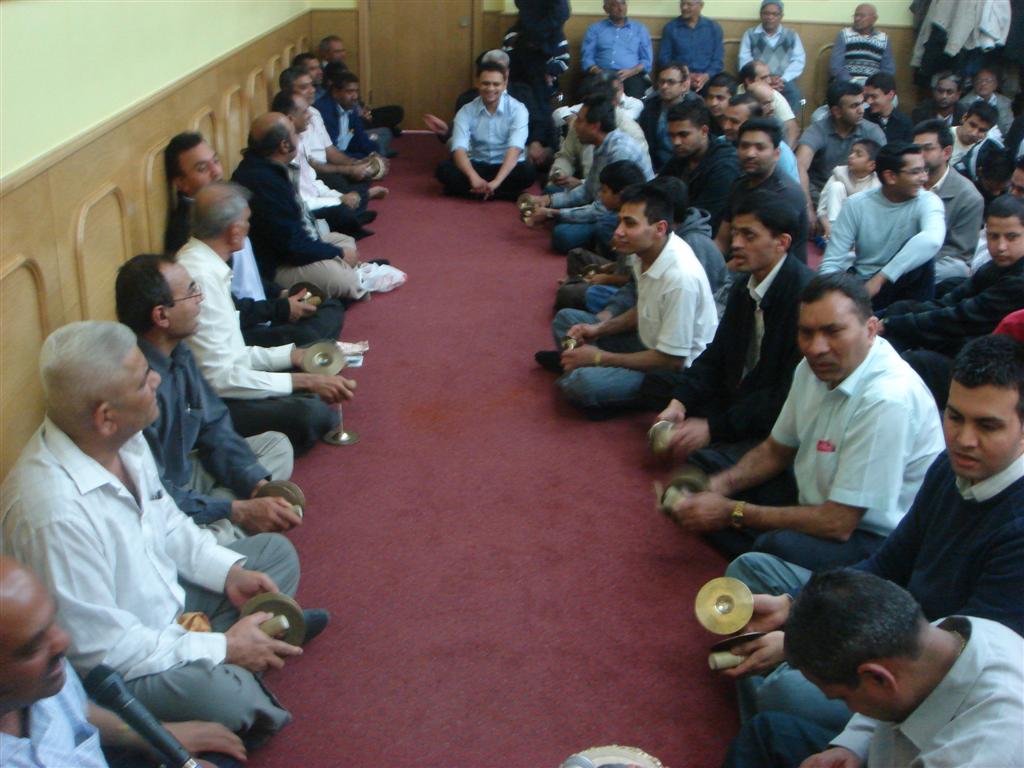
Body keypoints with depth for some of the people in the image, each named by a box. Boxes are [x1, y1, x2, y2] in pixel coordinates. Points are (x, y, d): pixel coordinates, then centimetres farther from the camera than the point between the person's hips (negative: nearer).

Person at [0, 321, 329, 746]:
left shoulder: (124, 438, -10)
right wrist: (223, 647, -22)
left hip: (169, 596, 9)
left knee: (275, 551, 14)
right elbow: (98, 647, -28)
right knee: (224, 693, -34)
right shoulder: (53, 511, -35)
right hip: (116, 667, -8)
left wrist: (229, 571, -5)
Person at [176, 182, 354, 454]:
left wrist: (292, 355, 8)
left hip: (215, 389, 10)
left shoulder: (201, 262, 8)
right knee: (312, 413, -27)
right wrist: (305, 382, -21)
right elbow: (219, 378, -24)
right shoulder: (200, 278, -22)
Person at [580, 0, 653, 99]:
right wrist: (598, 72, -13)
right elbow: (586, 57, 8)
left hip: (631, 76, 1)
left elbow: (647, 60, 12)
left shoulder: (639, 29, 19)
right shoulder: (594, 29, 18)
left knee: (633, 98, -34)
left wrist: (631, 71, -9)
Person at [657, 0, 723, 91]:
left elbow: (718, 59, 9)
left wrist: (706, 76, -11)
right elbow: (664, 58, 5)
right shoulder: (670, 28, 9)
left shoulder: (714, 27, 13)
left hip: (707, 80, 1)